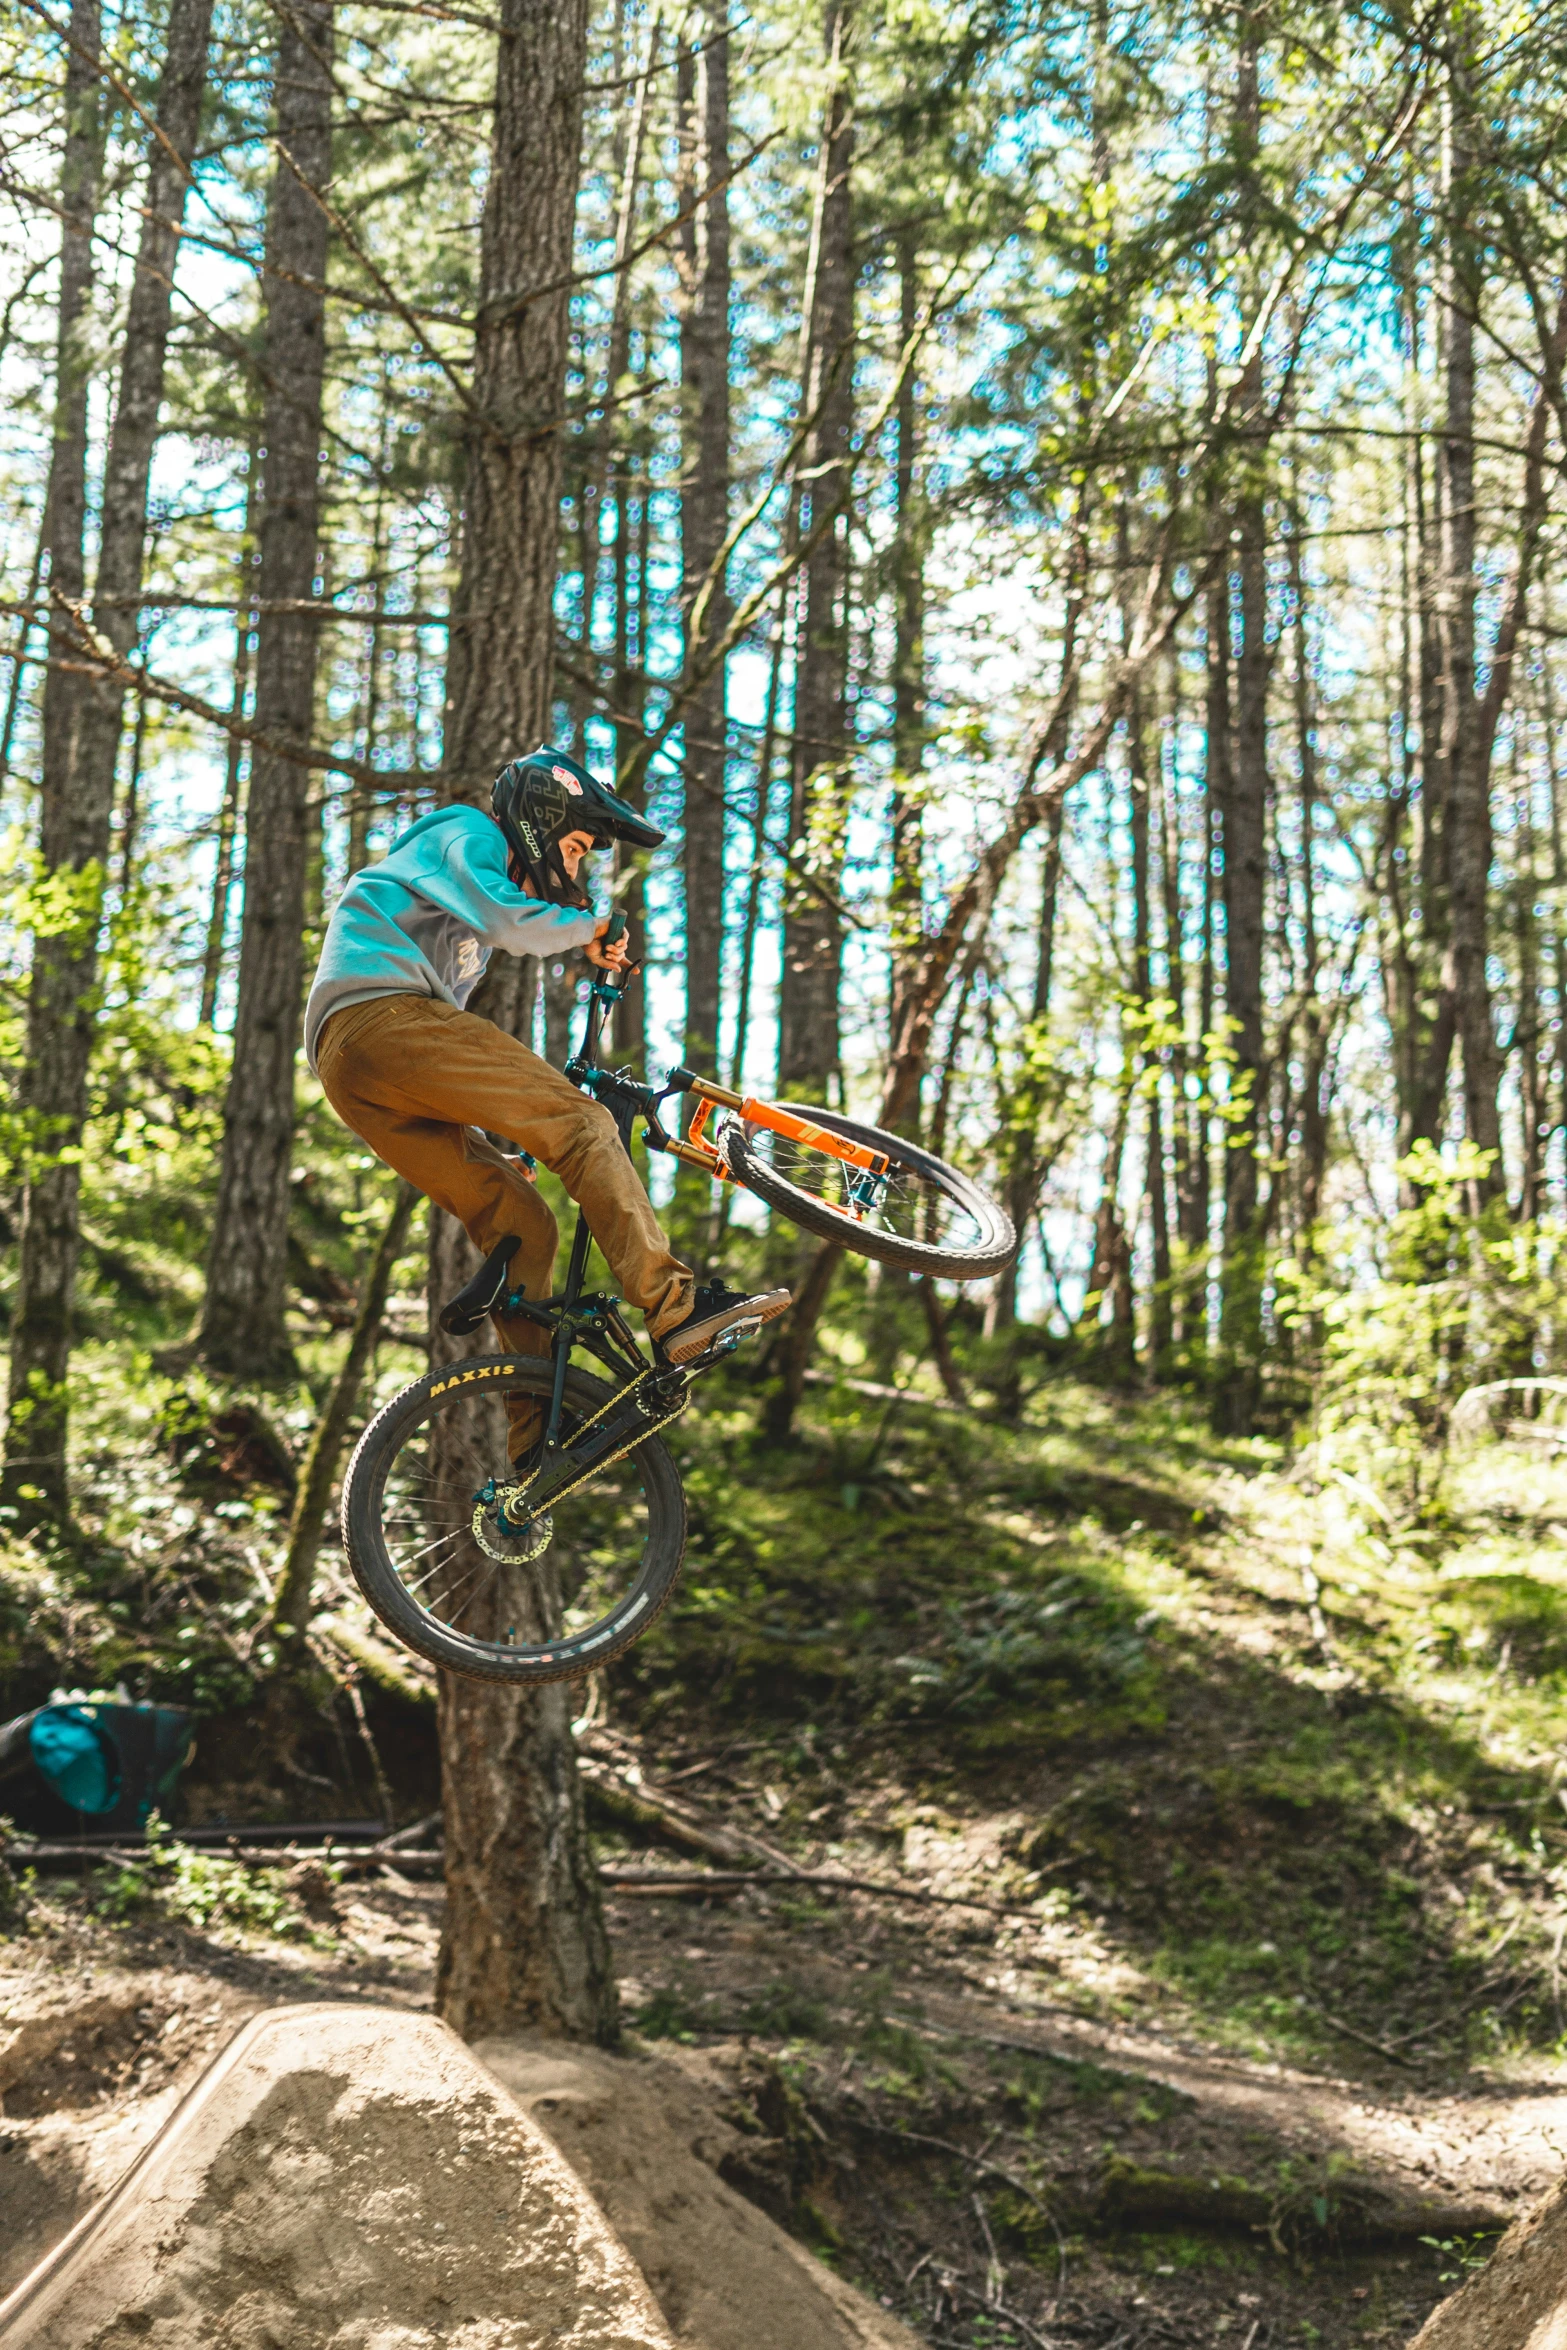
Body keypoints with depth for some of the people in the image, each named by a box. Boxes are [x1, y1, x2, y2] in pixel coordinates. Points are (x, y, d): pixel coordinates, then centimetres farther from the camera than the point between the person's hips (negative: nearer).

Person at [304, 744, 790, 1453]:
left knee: (519, 1222, 3)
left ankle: (537, 1446, -2)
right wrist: (587, 926, 6)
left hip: (352, 1077, 10)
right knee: (581, 1124, -18)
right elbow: (509, 920, -12)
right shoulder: (466, 833, 8)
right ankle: (676, 1307, -29)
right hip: (383, 1017, -10)